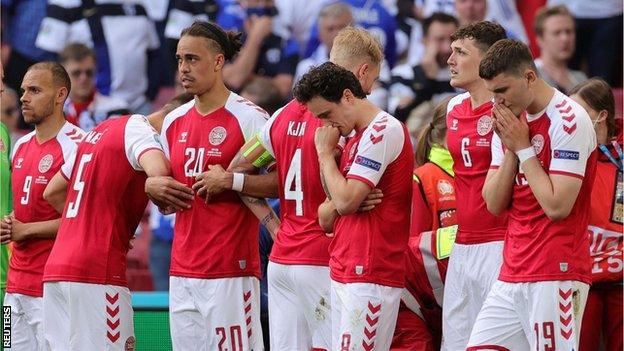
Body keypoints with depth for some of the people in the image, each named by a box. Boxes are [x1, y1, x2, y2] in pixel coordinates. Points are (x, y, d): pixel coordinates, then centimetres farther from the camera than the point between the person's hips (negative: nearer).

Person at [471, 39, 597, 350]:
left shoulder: (569, 120, -11)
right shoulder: (510, 122, 13)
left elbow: (557, 206, -19)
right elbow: (494, 204, 9)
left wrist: (523, 147, -11)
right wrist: (511, 149, -4)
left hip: (555, 276, -8)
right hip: (512, 274, 8)